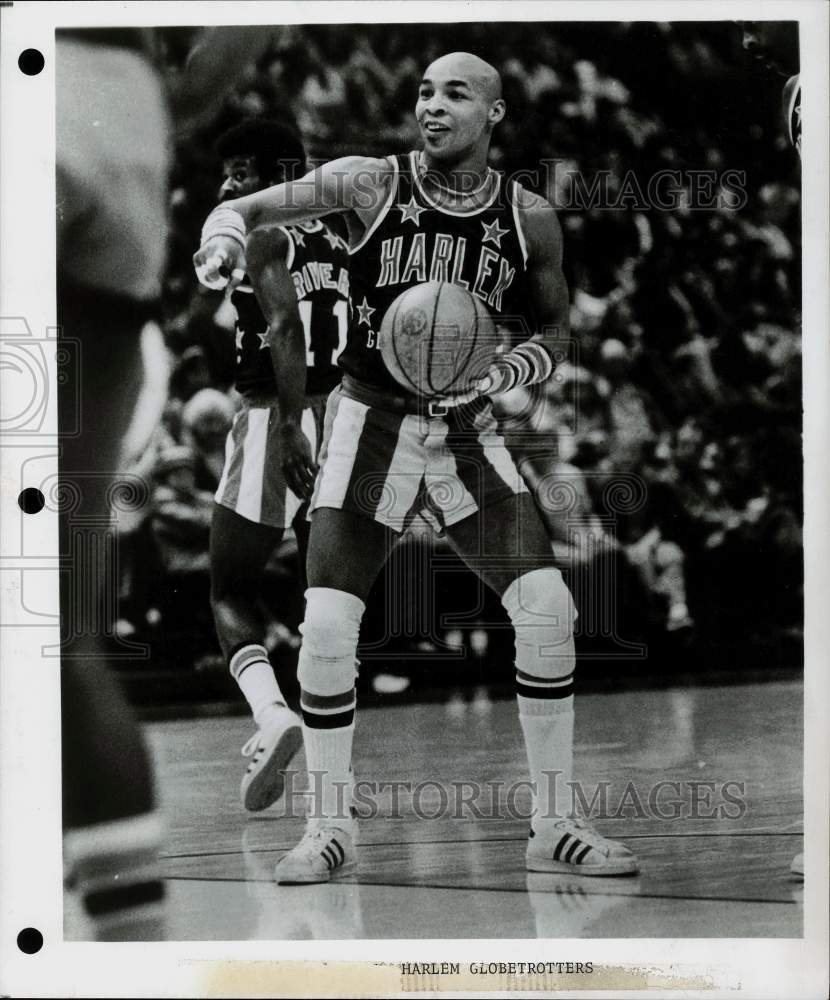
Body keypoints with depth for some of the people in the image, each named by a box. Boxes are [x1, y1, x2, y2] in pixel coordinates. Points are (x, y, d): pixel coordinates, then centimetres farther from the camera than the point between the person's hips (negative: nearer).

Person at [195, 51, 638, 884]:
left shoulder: (530, 219, 0)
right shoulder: (369, 184, -6)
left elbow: (552, 333, 10)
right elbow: (245, 207, -3)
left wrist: (504, 371, -12)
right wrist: (224, 239, -28)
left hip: (467, 433, 2)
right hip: (371, 423, -2)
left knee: (545, 605, -11)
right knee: (328, 624, -12)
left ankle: (553, 827, 4)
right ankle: (328, 828, 7)